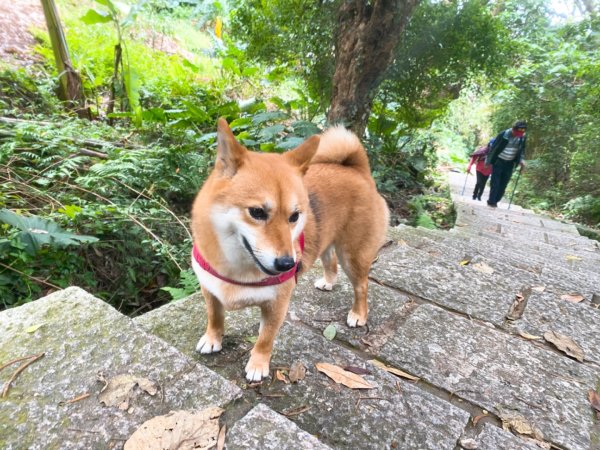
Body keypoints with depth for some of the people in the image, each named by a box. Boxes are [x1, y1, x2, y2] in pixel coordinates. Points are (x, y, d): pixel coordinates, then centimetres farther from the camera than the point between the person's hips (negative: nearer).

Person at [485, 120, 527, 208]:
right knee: (495, 182, -5)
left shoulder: (523, 137, -3)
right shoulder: (503, 135, -17)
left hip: (510, 163, 4)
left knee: (504, 184, 3)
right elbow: (493, 147, -10)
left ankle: (495, 200, 13)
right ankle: (491, 201, 2)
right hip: (498, 161, -4)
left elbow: (522, 149, 13)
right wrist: (488, 161, -7)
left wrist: (522, 160, -1)